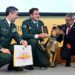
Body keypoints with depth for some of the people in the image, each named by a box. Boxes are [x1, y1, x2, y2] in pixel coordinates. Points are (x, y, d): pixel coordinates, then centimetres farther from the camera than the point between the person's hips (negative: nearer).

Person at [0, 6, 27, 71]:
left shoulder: (13, 25, 10)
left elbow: (16, 36, -1)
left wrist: (22, 41, -24)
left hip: (7, 47, 8)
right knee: (7, 57, -34)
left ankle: (12, 66, 3)